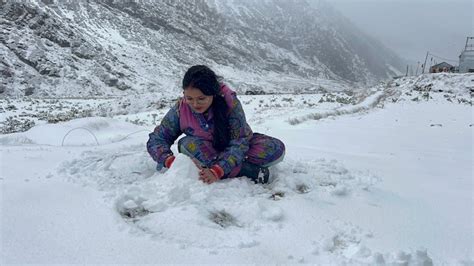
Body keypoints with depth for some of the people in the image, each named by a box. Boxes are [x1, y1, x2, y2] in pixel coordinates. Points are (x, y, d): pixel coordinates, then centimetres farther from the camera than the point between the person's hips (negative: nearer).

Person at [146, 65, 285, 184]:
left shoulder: (230, 102, -27)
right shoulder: (180, 109, -20)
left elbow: (239, 143, -29)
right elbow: (156, 139, -14)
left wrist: (217, 171, -44)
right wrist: (170, 161, -35)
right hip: (206, 150, 2)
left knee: (276, 148, -25)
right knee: (186, 143, -32)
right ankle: (250, 172, -32)